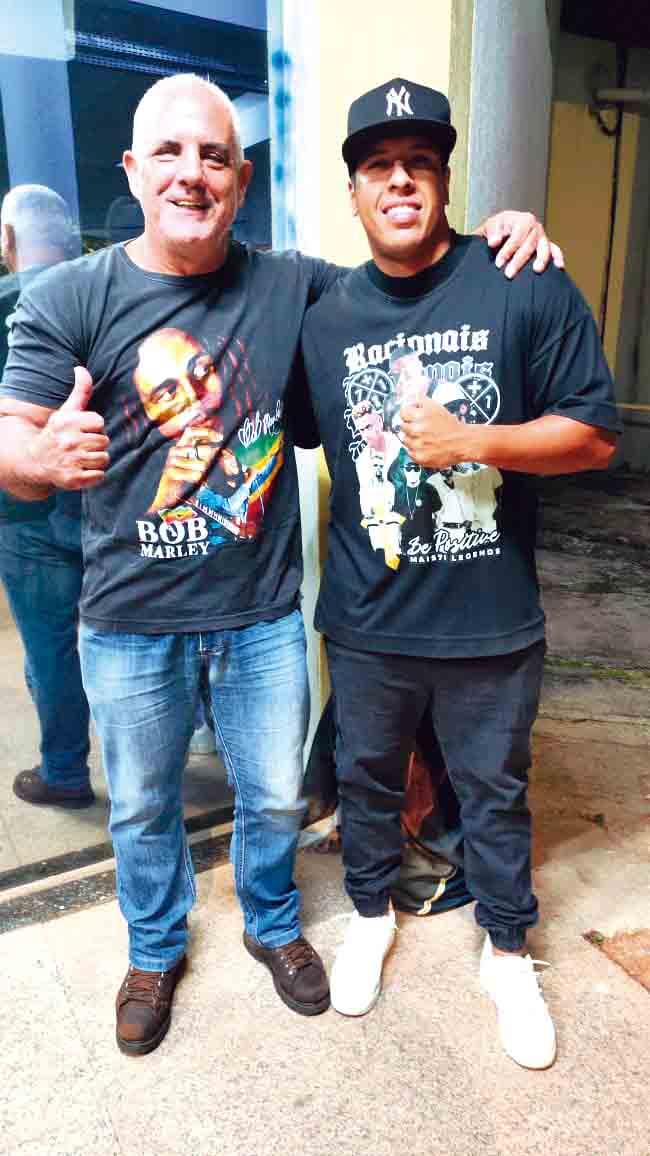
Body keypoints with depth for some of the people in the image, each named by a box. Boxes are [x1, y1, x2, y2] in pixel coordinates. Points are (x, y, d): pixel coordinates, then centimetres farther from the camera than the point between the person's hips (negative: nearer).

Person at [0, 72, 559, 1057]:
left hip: (263, 616, 2)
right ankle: (156, 949, 49)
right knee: (143, 809, 20)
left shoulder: (292, 286, -1)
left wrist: (492, 234, -8)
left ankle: (274, 925, 51)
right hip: (130, 625, -1)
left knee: (276, 799, 19)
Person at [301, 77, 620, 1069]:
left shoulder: (528, 289, -8)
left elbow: (594, 434, -7)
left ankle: (508, 950, 43)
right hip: (366, 621, 3)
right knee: (367, 777, 21)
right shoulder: (325, 318, 1)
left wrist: (472, 441, -20)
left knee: (494, 792, 16)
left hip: (491, 619, -2)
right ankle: (371, 913, 49)